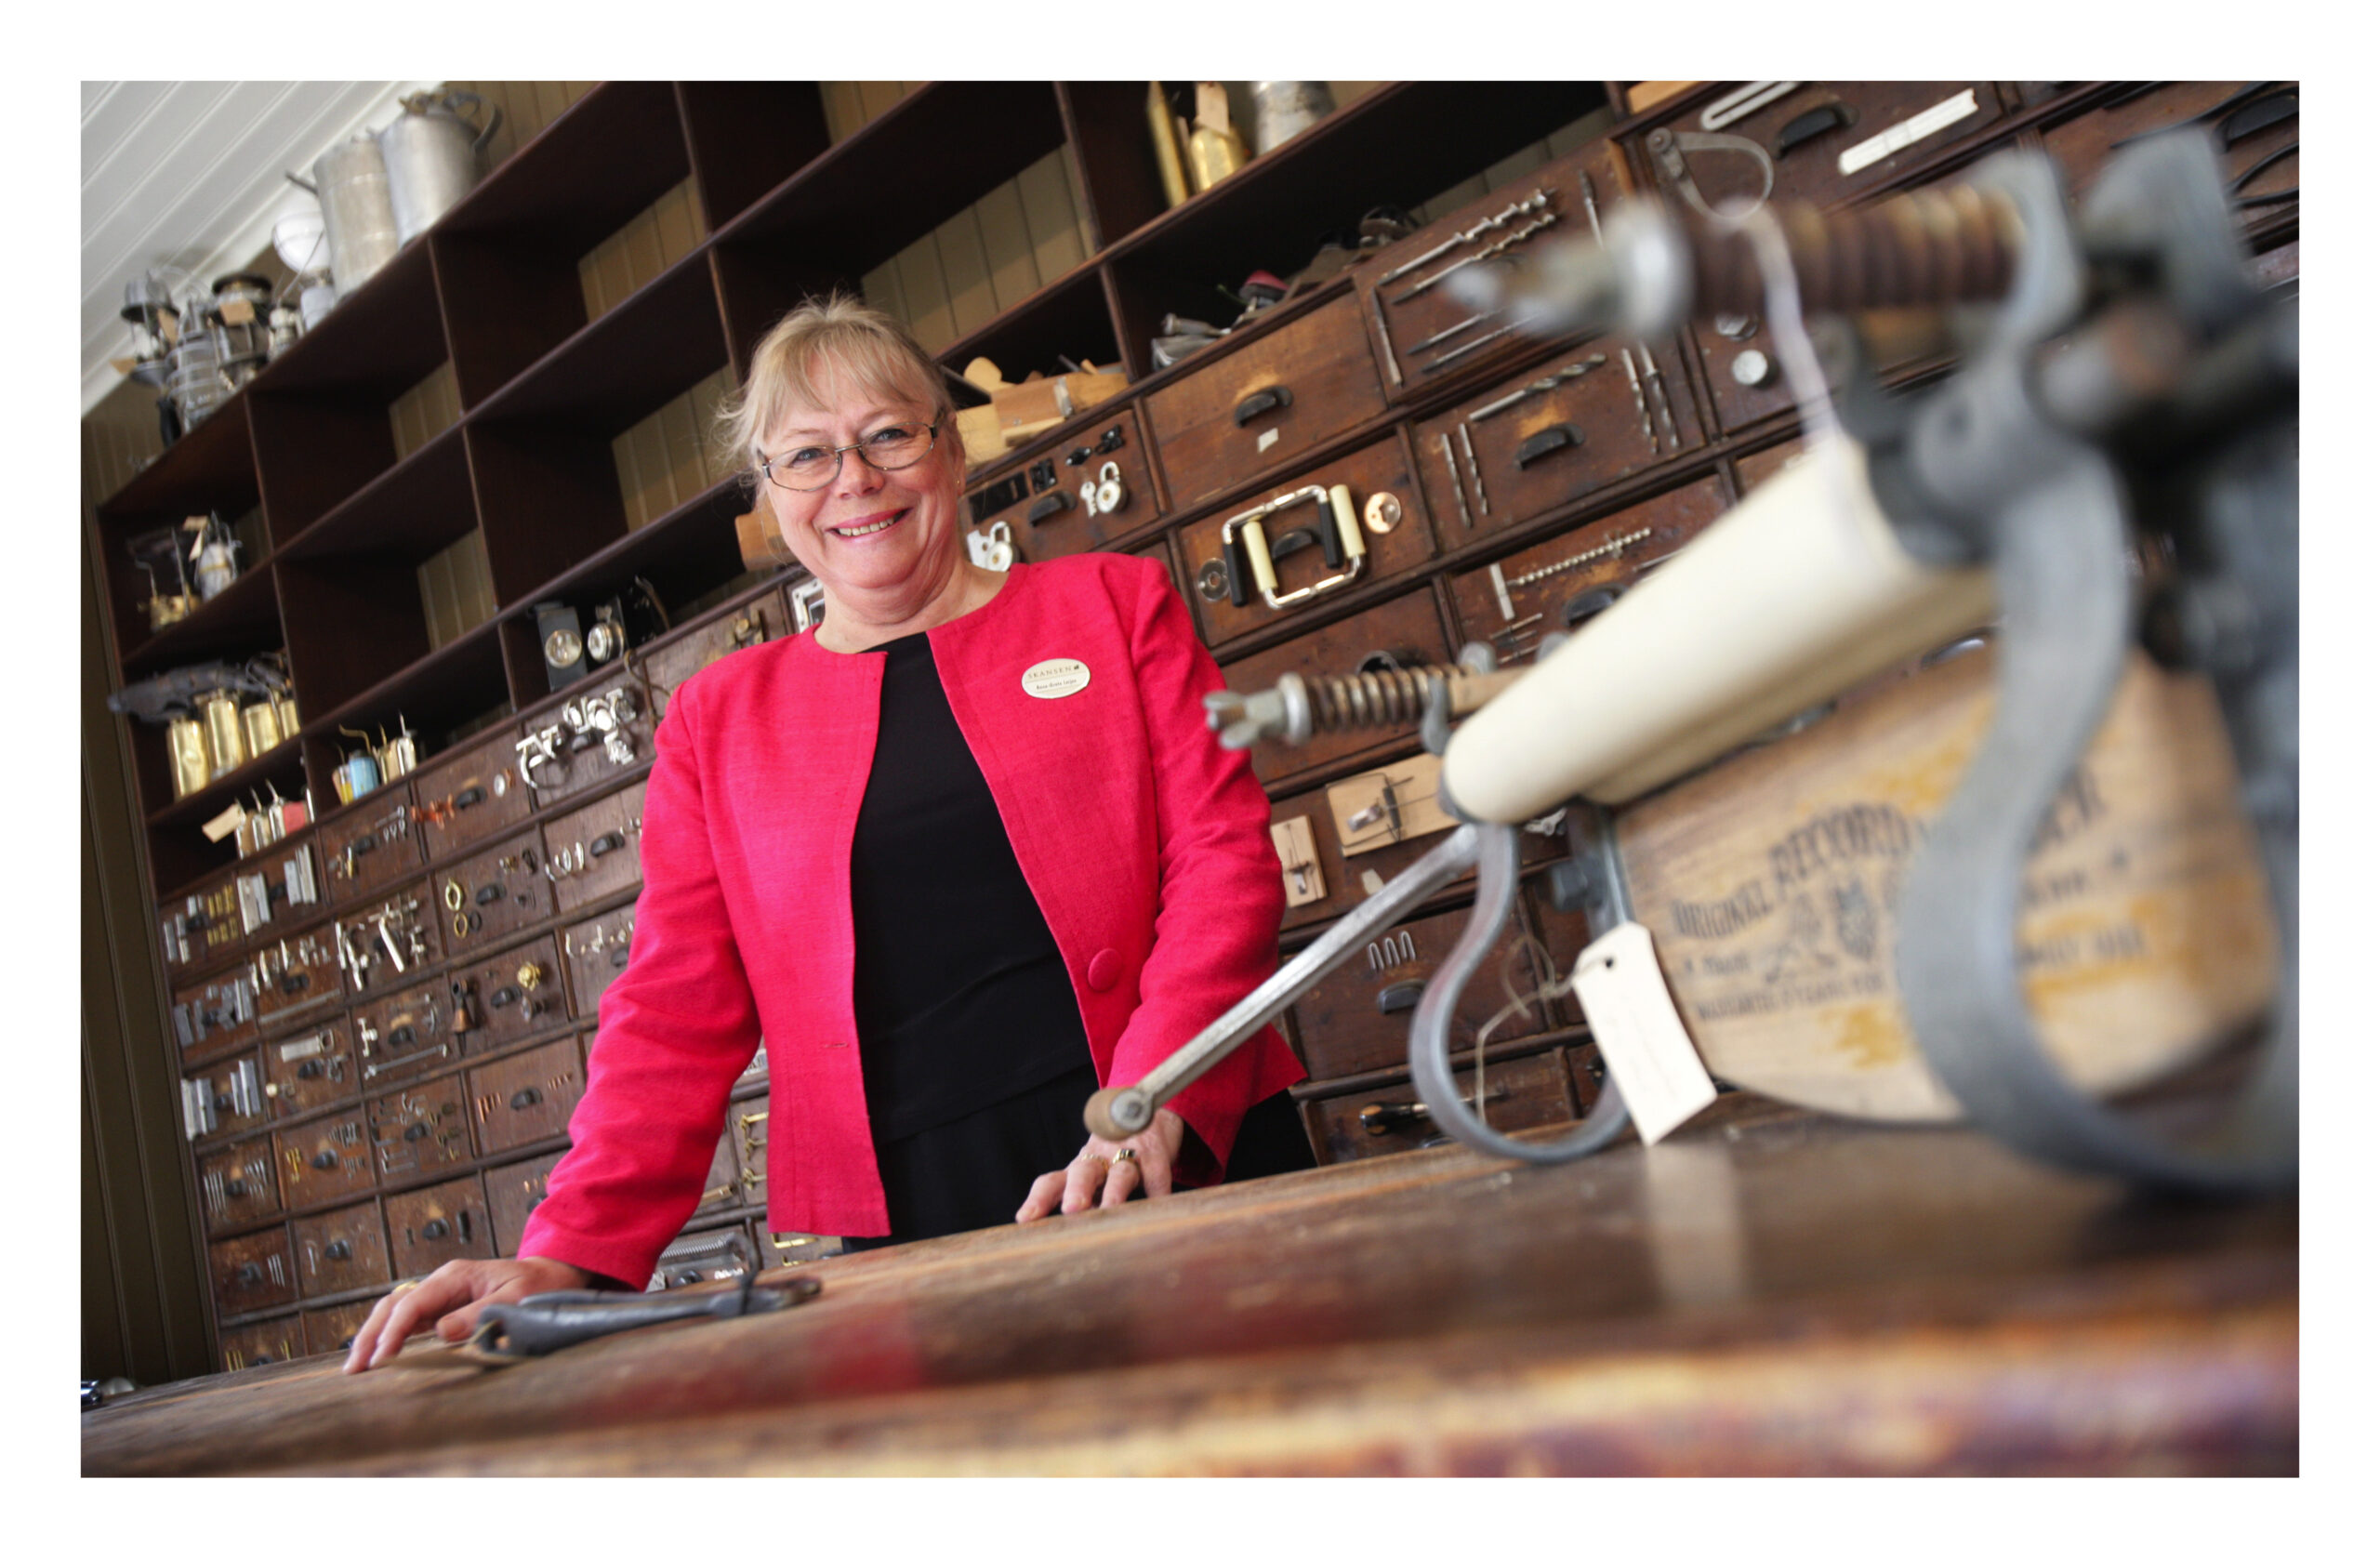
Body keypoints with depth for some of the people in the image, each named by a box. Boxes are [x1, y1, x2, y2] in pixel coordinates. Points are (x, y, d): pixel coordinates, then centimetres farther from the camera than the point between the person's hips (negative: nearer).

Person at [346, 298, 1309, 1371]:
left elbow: (1224, 853, 0)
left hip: (1194, 1166, 0)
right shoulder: (715, 722, 12)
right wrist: (569, 1255, -6)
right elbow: (675, 1014, 8)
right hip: (913, 1224, 0)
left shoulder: (1112, 604, 9)